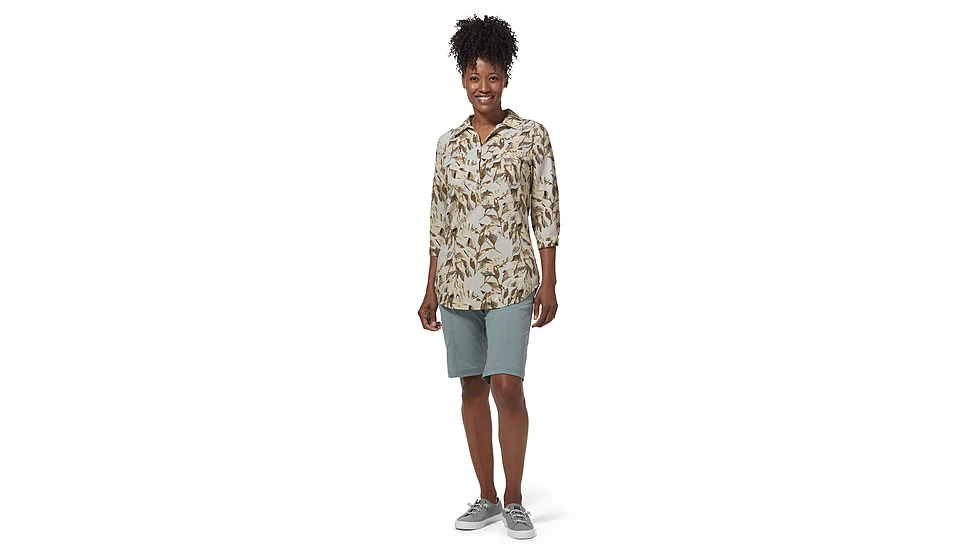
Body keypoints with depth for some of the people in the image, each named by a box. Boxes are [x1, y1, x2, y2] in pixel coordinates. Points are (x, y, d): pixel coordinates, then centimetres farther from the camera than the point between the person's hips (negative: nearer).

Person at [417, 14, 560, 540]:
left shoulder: (531, 135, 0)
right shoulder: (448, 143, 9)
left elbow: (545, 212, -1)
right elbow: (439, 220, 12)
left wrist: (548, 282, -7)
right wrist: (430, 290, 10)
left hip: (511, 279, -4)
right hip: (458, 280, 4)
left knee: (507, 386, -11)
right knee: (472, 388, 7)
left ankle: (515, 499, 6)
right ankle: (486, 497, 19)